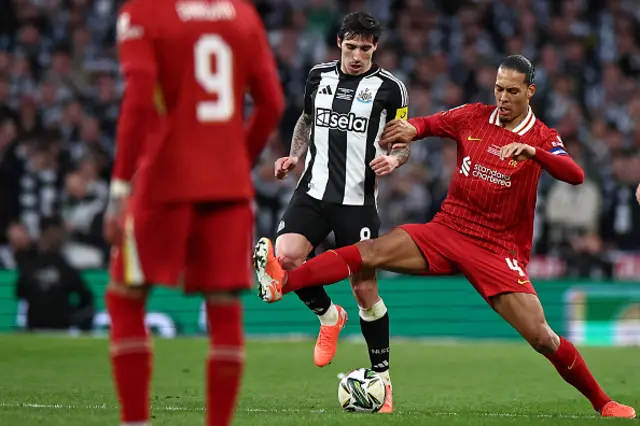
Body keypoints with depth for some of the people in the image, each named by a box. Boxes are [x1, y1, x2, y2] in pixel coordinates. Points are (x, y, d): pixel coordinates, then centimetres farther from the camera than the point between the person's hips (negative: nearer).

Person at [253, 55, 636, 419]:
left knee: (542, 338, -12)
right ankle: (282, 282, -30)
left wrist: (532, 151, -36)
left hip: (499, 251, -2)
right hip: (447, 230, 3)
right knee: (371, 251, -19)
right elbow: (430, 124, 17)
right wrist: (411, 129, -7)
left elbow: (575, 175, -20)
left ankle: (603, 403, 6)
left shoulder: (543, 138, -3)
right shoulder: (474, 117, 4)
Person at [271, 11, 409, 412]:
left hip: (357, 200, -3)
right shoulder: (319, 75, 8)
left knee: (365, 288, -2)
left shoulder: (389, 87, -2)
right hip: (313, 191, 3)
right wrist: (295, 156, 9)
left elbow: (404, 142, 4)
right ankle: (329, 316, 9)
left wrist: (394, 159, -18)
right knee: (285, 257, -20)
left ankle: (382, 375, 14)